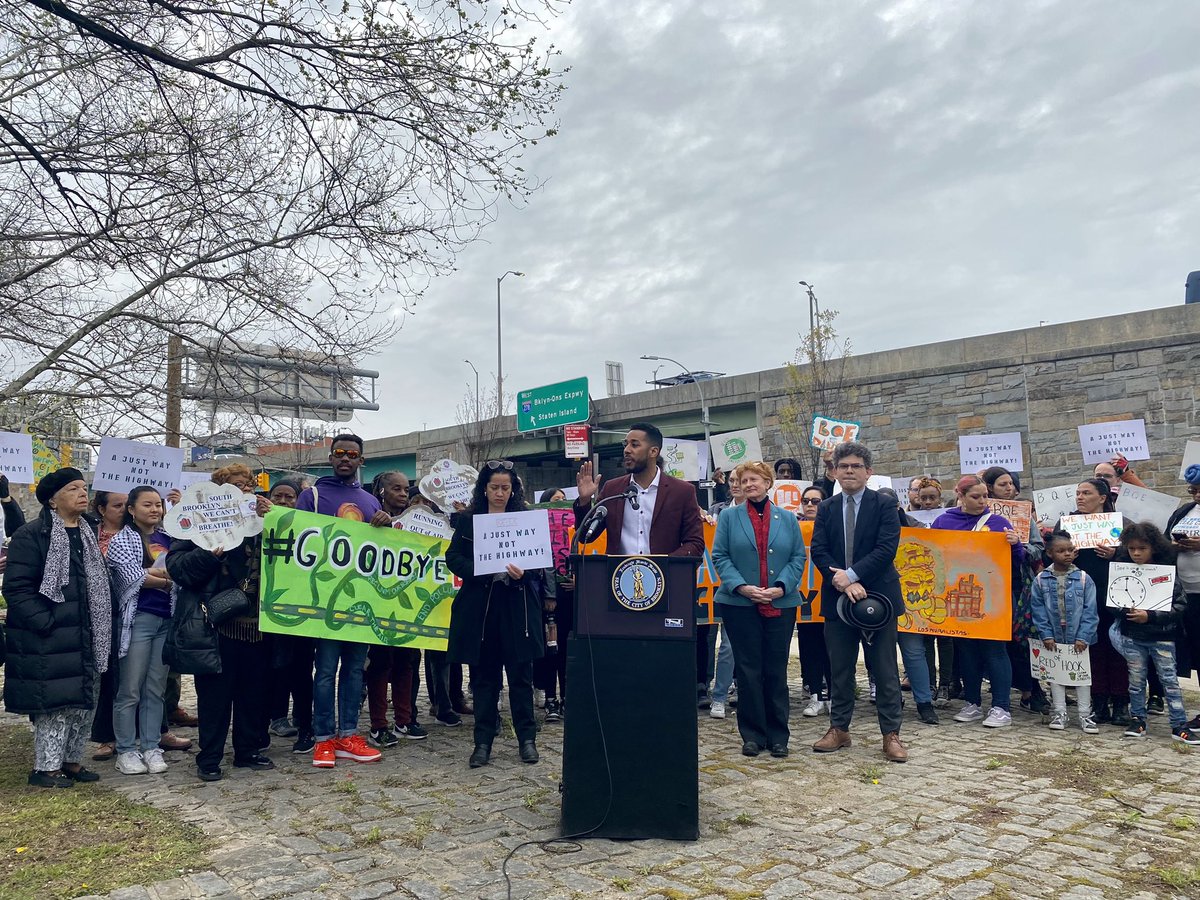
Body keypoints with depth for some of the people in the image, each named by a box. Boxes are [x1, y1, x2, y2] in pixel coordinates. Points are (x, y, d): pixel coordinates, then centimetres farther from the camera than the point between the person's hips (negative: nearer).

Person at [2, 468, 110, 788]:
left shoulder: (88, 535, 14)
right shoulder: (31, 535, -10)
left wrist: (99, 627, 13)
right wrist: (45, 623, -20)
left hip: (86, 639, 7)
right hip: (48, 641, -7)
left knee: (83, 701, 12)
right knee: (54, 701, -2)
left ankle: (71, 761, 24)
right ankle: (45, 767, 11)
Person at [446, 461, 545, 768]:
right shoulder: (468, 519, 7)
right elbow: (453, 557, 1)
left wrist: (523, 573, -17)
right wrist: (483, 571, -15)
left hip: (518, 606, 0)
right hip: (479, 605, 1)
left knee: (521, 673, 4)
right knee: (483, 675, 6)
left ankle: (527, 737, 16)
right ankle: (483, 741, 15)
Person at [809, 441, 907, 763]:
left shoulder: (884, 505, -2)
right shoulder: (826, 509, 8)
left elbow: (886, 549, -12)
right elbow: (818, 551, 0)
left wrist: (852, 575, -19)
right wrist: (840, 581, -16)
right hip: (837, 598, 3)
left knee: (886, 671, 4)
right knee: (840, 670, 11)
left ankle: (891, 734, 13)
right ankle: (839, 729, 22)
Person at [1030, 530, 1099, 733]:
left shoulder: (1083, 579, -7)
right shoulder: (1041, 580, -5)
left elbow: (1090, 611, -7)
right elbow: (1038, 609, -3)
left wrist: (1083, 637, -12)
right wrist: (1046, 635, -8)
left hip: (1078, 638, -1)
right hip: (1054, 638, 1)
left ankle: (1085, 715, 18)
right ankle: (1059, 713, 21)